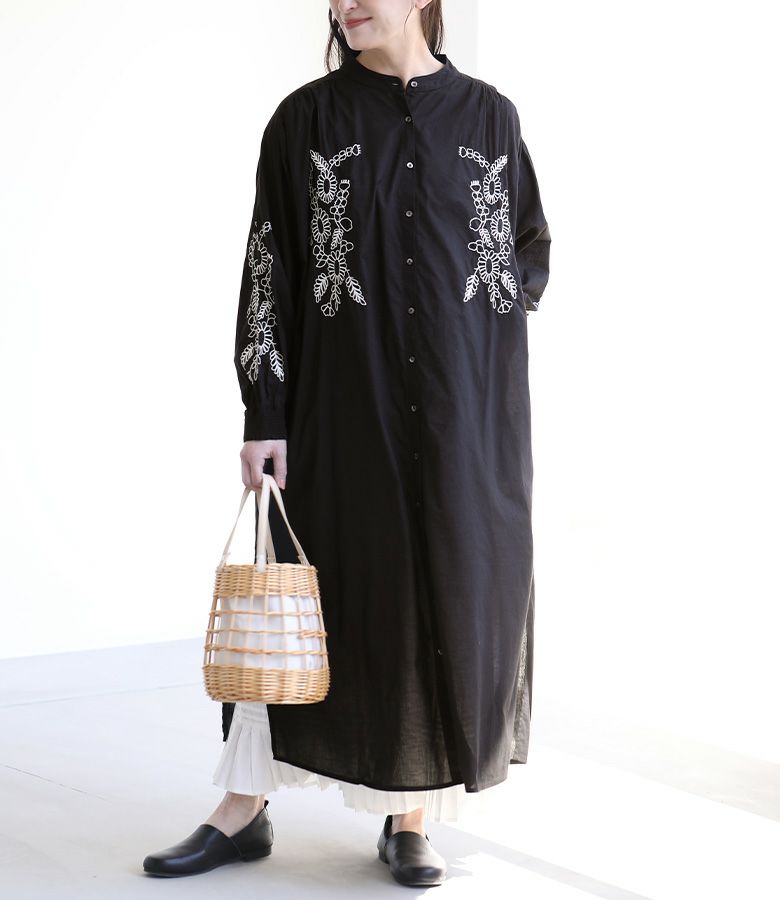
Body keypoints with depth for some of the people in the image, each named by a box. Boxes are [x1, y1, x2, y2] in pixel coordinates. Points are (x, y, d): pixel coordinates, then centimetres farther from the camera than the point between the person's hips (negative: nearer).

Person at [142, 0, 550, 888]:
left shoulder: (489, 115, 6)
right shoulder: (306, 118, 2)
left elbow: (532, 247, 15)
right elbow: (270, 272, -2)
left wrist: (479, 312, -3)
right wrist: (264, 417, -8)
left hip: (467, 406, 1)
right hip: (346, 398, -1)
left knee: (452, 594, 3)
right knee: (320, 591, 2)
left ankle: (412, 819, 15)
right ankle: (242, 811, 14)